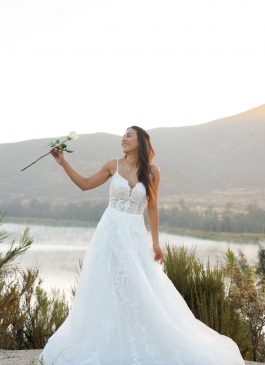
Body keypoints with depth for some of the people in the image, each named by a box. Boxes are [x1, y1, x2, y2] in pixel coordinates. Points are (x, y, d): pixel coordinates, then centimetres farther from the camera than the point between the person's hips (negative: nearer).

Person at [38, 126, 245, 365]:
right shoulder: (113, 165, 1)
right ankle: (107, 345, 21)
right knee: (105, 289, 6)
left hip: (135, 235, -1)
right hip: (110, 232, 1)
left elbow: (152, 208, 4)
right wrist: (63, 162, 5)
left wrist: (156, 243, 3)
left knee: (143, 292, 0)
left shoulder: (152, 171, -1)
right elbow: (85, 184, 11)